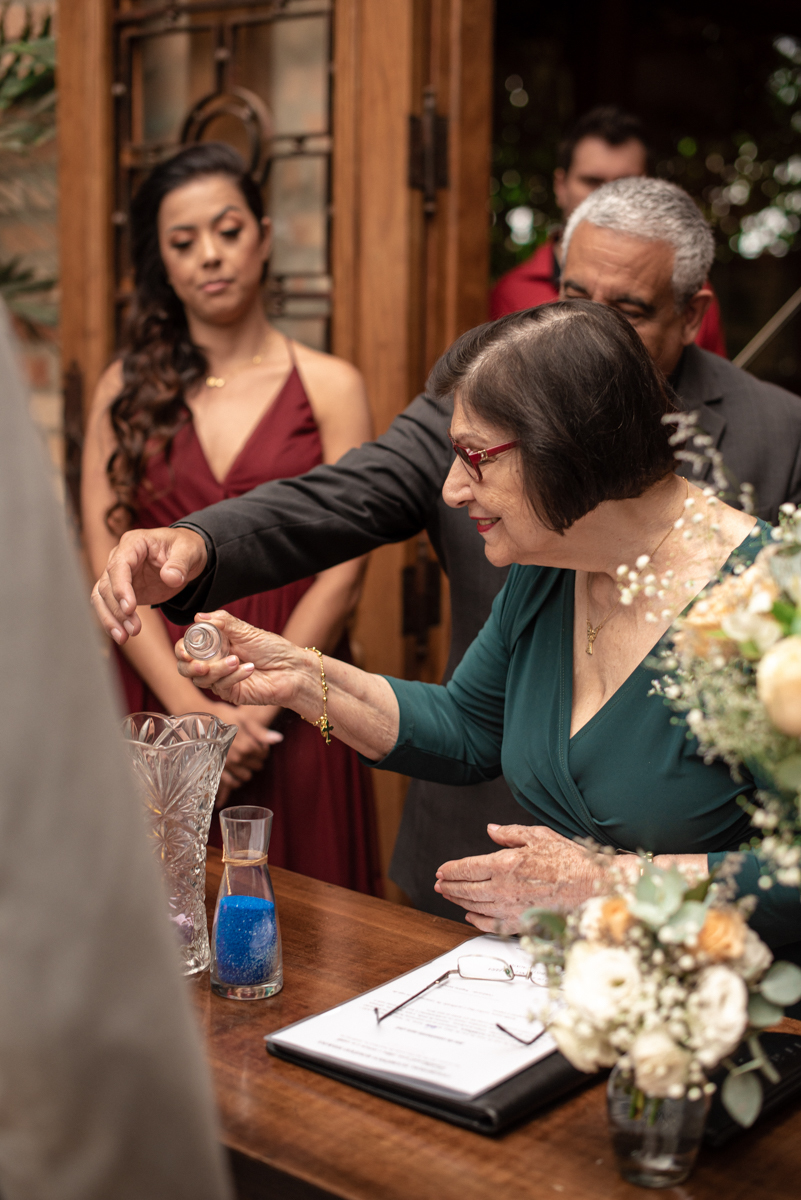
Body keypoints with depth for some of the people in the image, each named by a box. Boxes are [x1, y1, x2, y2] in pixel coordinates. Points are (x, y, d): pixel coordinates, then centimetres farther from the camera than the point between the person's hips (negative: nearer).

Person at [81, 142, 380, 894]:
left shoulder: (329, 387, 1)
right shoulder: (126, 389, 6)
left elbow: (342, 572, -4)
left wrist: (252, 711, -10)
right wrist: (192, 710, -11)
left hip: (289, 709, -1)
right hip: (156, 702, 1)